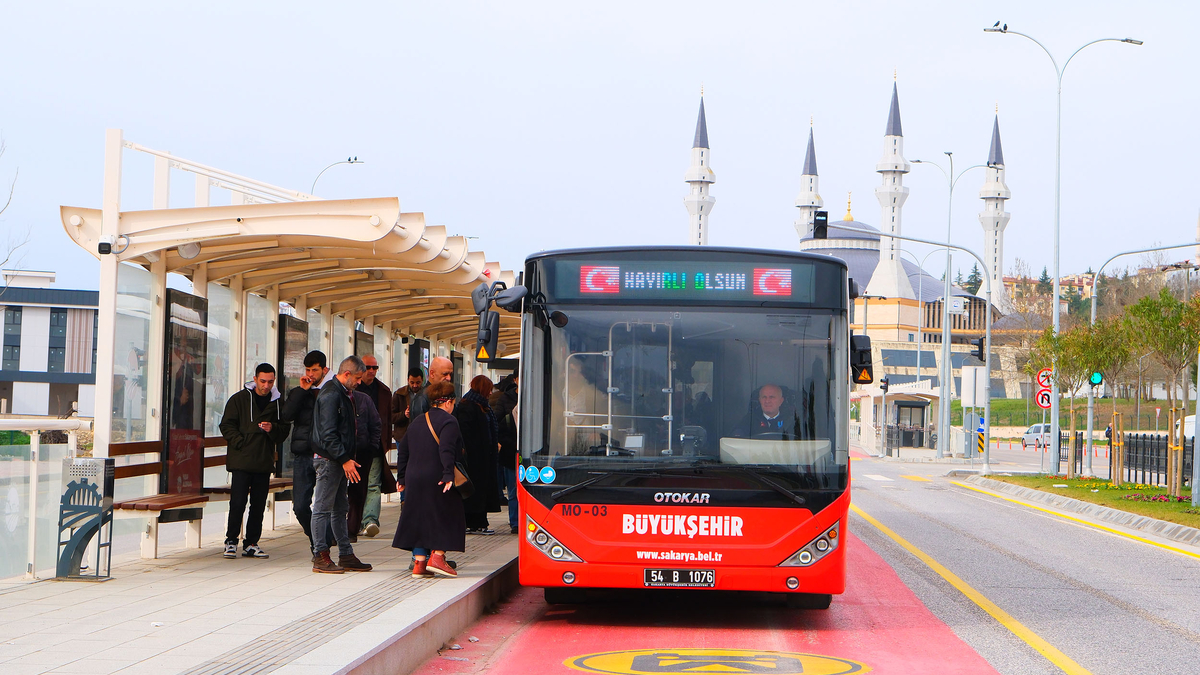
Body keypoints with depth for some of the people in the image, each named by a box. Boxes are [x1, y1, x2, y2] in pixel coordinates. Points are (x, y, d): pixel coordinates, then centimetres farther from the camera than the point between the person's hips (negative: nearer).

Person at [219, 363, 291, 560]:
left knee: (259, 504, 6)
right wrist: (240, 442, -10)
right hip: (241, 461, -3)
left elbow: (284, 431, 11)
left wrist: (272, 429, -10)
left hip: (264, 462, 3)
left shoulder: (277, 403, 10)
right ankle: (231, 541, 3)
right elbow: (226, 425, 2)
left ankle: (251, 543, 14)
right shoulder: (239, 399, 3)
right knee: (237, 502, -7)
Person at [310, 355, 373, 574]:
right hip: (328, 458, -10)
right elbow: (328, 433, -21)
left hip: (339, 460, 10)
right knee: (323, 507, -5)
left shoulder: (342, 394, 16)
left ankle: (346, 555, 17)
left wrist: (347, 458, 14)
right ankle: (320, 556, -2)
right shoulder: (330, 394, -15)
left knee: (339, 509, 13)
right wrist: (344, 459, -21)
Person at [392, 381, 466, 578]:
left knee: (419, 517, 10)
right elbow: (446, 449, -21)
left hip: (415, 480, 7)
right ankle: (437, 556, -4)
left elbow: (403, 451, 17)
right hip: (436, 479, -7)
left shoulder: (416, 422, 16)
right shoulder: (448, 421, -7)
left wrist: (402, 478, 21)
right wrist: (448, 475, -24)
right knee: (445, 516, 5)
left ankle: (419, 562, 6)